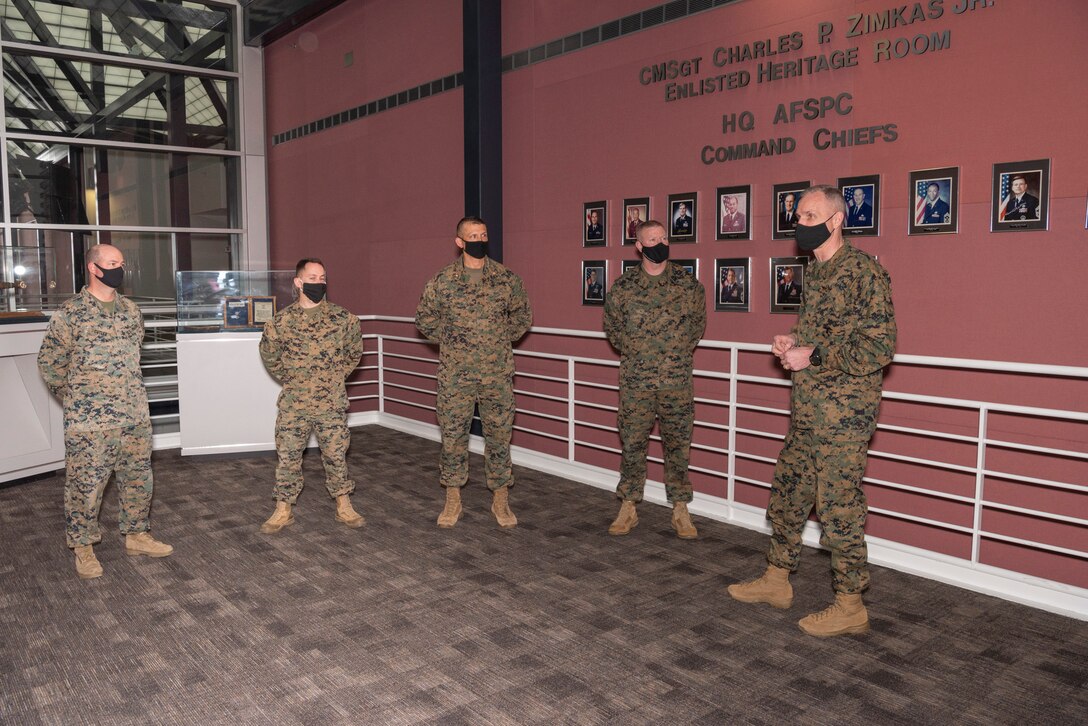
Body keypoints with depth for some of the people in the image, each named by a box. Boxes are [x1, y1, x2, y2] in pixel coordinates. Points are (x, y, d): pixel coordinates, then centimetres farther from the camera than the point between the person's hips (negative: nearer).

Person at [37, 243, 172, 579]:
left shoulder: (131, 310, 8)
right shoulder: (70, 313, -8)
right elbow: (49, 362, -2)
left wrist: (127, 392, 16)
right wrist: (75, 396, 3)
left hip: (135, 414, 5)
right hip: (89, 419, -5)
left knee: (138, 477, 12)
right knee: (85, 483, 2)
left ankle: (137, 534, 28)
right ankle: (83, 547, 17)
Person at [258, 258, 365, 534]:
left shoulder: (342, 318, -4)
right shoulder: (281, 321, -4)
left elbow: (355, 350, 12)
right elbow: (269, 355, 13)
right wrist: (288, 378, 10)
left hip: (332, 402, 0)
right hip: (293, 404, 1)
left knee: (336, 455, 7)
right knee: (287, 457, 7)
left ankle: (344, 507, 22)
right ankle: (283, 510, 21)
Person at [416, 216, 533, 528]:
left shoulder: (507, 278, 1)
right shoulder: (442, 280, -1)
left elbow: (522, 315, 13)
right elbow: (424, 317, 10)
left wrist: (502, 340, 6)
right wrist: (448, 339, 4)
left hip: (498, 374, 1)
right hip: (455, 374, 0)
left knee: (499, 435, 7)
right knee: (453, 435, 6)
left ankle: (500, 500, 21)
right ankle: (452, 500, 21)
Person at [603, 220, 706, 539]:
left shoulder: (688, 283, 2)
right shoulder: (624, 285, 0)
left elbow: (698, 321, 12)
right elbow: (611, 324, 11)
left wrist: (682, 351, 6)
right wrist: (632, 350, 5)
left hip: (678, 379, 0)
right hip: (635, 380, 0)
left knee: (678, 443, 7)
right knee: (632, 443, 6)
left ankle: (680, 510, 17)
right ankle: (628, 507, 18)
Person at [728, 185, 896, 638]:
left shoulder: (862, 270, -14)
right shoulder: (815, 272, 15)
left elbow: (878, 346, -20)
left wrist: (812, 356, -18)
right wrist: (793, 343, 8)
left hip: (843, 411, -9)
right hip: (807, 410, 9)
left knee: (839, 503, -1)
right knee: (788, 492, 15)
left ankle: (850, 606, 13)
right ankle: (776, 581, 30)